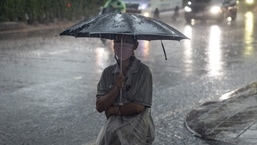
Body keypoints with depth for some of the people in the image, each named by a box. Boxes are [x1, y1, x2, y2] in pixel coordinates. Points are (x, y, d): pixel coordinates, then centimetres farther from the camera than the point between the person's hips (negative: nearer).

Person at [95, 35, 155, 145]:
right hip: (114, 122, 4)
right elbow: (99, 107, 0)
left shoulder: (143, 71, -6)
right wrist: (116, 88, -13)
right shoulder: (108, 72, 7)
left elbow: (138, 107, -11)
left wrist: (113, 110, -4)